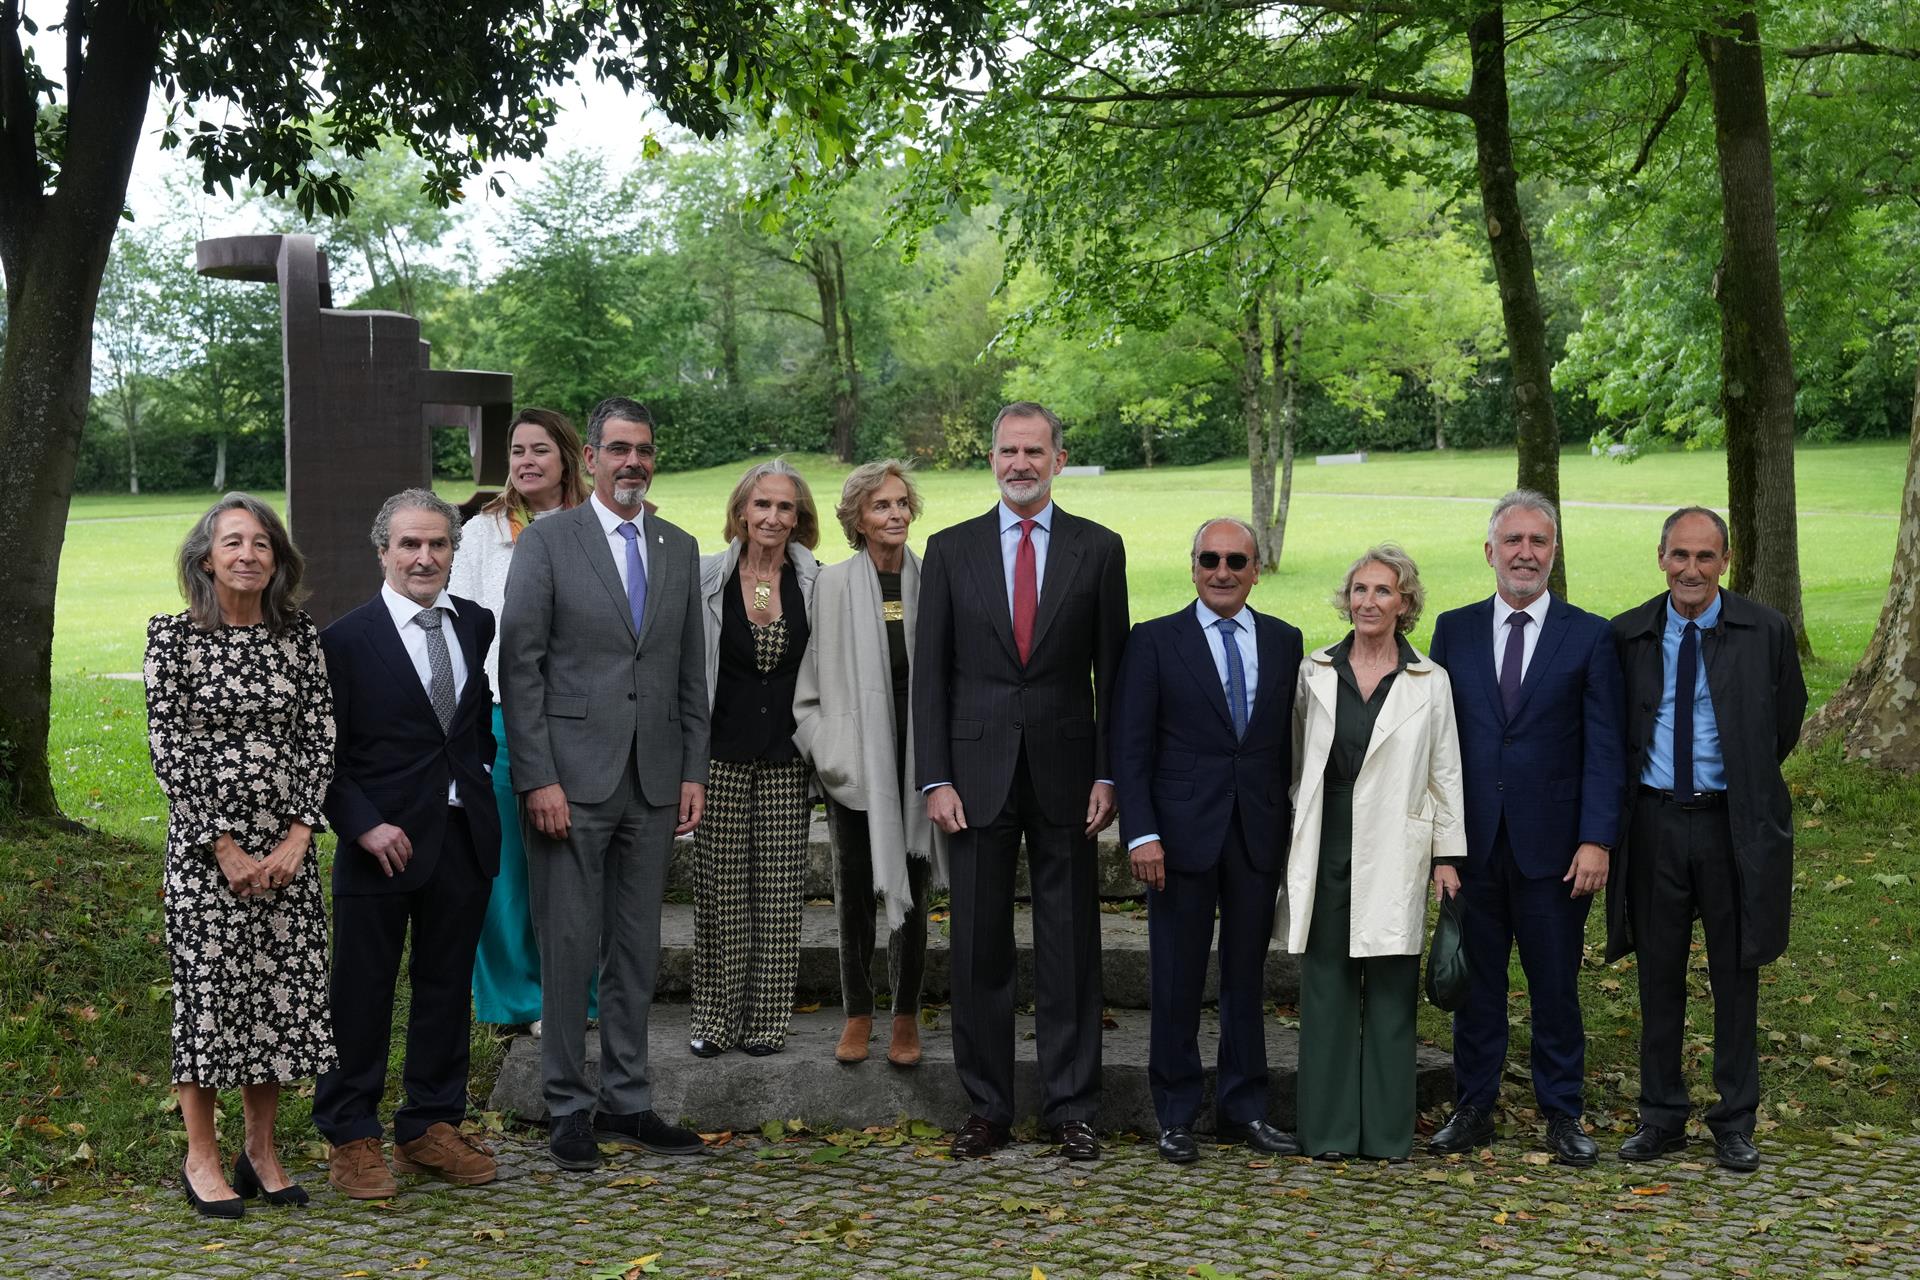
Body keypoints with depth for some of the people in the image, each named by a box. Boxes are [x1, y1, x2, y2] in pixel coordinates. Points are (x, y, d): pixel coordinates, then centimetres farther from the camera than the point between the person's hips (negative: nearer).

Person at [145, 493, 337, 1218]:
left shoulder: (300, 635, 5)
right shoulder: (173, 636, -4)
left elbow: (320, 738, 3)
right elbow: (168, 750, -7)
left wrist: (297, 836, -8)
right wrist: (224, 846, -11)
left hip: (286, 845, 3)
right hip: (205, 844, -3)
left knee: (284, 988, 5)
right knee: (208, 986, 1)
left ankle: (260, 1150, 20)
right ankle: (201, 1157, 15)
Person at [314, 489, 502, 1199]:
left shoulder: (476, 624, 7)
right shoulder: (347, 640, -9)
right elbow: (323, 755, -8)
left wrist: (480, 770, 12)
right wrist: (364, 826, -17)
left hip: (464, 838, 5)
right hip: (384, 841, -5)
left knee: (446, 983, 13)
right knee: (362, 993, 3)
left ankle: (432, 1126, 26)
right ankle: (350, 1137, 15)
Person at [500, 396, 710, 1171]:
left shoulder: (680, 549, 12)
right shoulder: (546, 541, -2)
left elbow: (691, 671, 14)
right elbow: (520, 666, -6)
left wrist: (693, 772, 7)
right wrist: (537, 779, -12)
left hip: (653, 783, 5)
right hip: (572, 778, -4)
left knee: (637, 947, 10)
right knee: (568, 947, 0)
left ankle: (627, 1102, 20)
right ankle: (570, 1108, 10)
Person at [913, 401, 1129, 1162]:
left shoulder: (1098, 549, 5)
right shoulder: (951, 550, 6)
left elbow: (1112, 670, 4)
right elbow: (930, 673, 4)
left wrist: (1108, 775, -3)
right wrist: (935, 779, -4)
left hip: (1065, 773, 0)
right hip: (978, 774, 1)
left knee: (1070, 947, 3)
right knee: (979, 949, 5)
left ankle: (1071, 1110, 11)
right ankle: (988, 1109, 14)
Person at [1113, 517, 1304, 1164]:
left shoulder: (1284, 642, 8)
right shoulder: (1154, 641, -1)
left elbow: (1290, 742, 9)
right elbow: (1131, 748, -4)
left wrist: (1294, 828, 4)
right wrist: (1141, 833, -12)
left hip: (1259, 834, 3)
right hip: (1182, 834, -3)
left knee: (1247, 976, 11)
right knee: (1177, 981, 4)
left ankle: (1244, 1110, 21)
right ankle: (1176, 1116, 14)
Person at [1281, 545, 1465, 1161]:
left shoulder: (1429, 681, 5)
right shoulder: (1314, 672, 7)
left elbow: (1445, 774, 7)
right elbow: (1296, 763, 12)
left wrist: (1448, 856, 2)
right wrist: (1291, 844, 9)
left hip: (1393, 855, -1)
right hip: (1325, 849, 1)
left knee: (1391, 989, 1)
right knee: (1326, 986, 3)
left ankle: (1387, 1132, 9)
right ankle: (1329, 1130, 10)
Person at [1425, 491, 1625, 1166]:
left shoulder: (1589, 635, 1)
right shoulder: (1453, 630, 7)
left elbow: (1603, 748, -3)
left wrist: (1596, 839, -11)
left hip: (1553, 844, -2)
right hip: (1473, 841, 2)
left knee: (1556, 985, 6)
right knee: (1475, 983, 9)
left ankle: (1562, 1114, 18)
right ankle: (1472, 1109, 21)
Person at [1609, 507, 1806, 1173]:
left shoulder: (1765, 631, -3)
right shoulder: (1626, 636, 1)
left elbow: (1787, 719, 11)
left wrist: (1748, 784, 12)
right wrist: (1631, 787, 8)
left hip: (1735, 824, -1)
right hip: (1654, 823, 1)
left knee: (1736, 977, 7)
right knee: (1659, 976, 9)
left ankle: (1735, 1122, 18)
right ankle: (1661, 1116, 20)